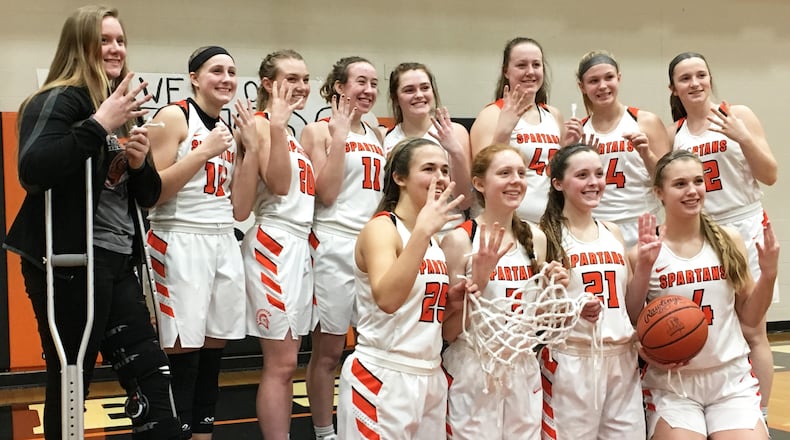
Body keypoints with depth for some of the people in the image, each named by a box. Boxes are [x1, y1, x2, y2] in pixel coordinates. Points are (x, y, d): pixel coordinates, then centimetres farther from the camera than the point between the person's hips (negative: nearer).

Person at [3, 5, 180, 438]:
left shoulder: (119, 108, 15)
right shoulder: (59, 101, -9)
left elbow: (148, 196, 18)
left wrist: (139, 162, -3)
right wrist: (99, 125, -25)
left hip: (117, 261, 8)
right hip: (70, 264, -8)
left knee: (150, 372, 6)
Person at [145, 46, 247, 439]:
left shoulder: (226, 129, 14)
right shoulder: (174, 117, -6)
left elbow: (238, 205, 12)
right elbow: (153, 190, -16)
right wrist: (205, 151, -16)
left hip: (223, 243, 7)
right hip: (181, 244, -7)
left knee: (213, 351, 9)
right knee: (182, 354, -5)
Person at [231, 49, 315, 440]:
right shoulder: (260, 124, -8)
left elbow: (322, 190, 12)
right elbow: (279, 184, -21)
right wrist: (276, 125, -24)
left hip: (300, 244, 9)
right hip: (273, 243, -9)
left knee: (285, 363, 11)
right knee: (280, 364, -5)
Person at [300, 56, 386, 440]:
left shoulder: (375, 135, 14)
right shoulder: (319, 131, -3)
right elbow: (326, 192, -14)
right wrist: (339, 134, -14)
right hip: (335, 248, -6)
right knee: (328, 351, 2)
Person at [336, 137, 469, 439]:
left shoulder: (434, 239, 10)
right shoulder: (381, 228, -13)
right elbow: (387, 299, -32)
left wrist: (450, 303, 1)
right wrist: (422, 230, -36)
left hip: (430, 378, 8)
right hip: (382, 379, -8)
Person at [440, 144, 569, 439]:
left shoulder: (535, 238, 4)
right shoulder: (460, 239, -11)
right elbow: (447, 331, -12)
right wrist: (479, 277, -22)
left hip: (524, 371, 5)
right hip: (472, 372, -5)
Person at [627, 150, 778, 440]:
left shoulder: (729, 241, 0)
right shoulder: (645, 252, -8)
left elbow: (750, 317, 8)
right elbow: (631, 324, -9)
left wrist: (768, 274, -8)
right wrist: (642, 269, -19)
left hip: (732, 378, 2)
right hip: (671, 383, -2)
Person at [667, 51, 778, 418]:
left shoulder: (738, 115, -2)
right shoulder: (673, 133, 7)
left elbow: (770, 176, -4)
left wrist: (743, 137, -18)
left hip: (744, 230, -3)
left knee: (752, 333, -2)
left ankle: (758, 416, 6)